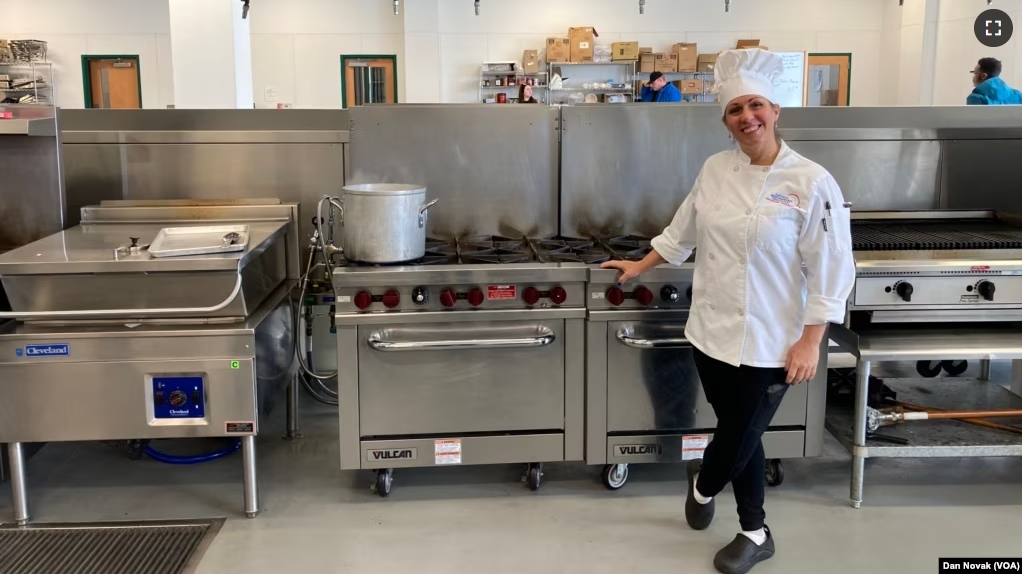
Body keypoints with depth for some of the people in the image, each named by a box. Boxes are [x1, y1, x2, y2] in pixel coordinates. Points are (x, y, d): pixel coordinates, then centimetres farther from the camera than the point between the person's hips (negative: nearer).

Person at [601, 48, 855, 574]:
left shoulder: (811, 183, -13)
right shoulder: (715, 170, 2)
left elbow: (830, 271, -12)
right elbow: (684, 232, 17)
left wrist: (810, 342, -13)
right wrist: (641, 266, 22)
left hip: (769, 341, -4)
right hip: (712, 330, 4)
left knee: (740, 437, 5)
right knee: (738, 435, 14)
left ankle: (703, 483, 40)